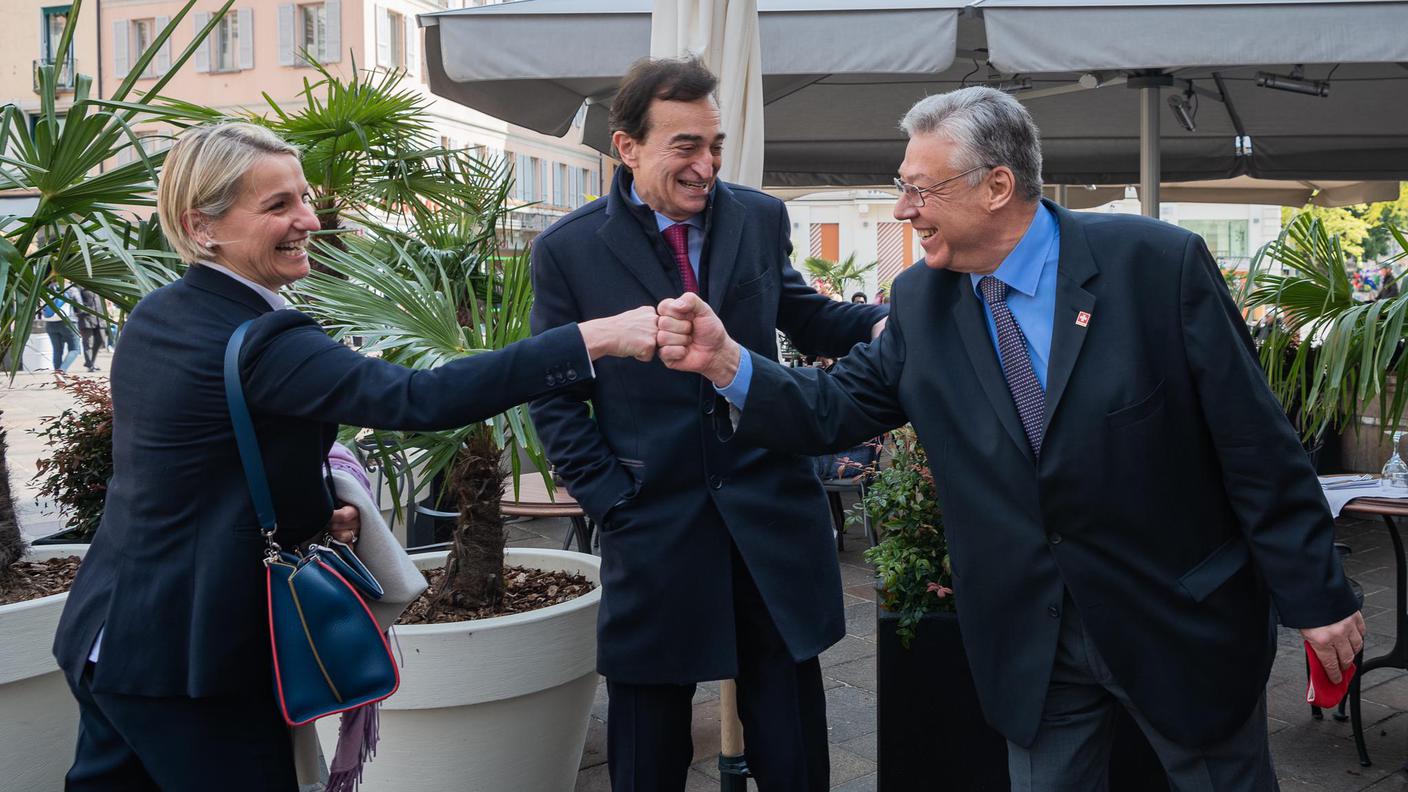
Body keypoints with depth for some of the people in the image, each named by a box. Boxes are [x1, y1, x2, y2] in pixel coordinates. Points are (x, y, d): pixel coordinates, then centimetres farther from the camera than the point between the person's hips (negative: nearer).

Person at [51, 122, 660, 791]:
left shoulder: (155, 316, 4)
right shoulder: (256, 344, -24)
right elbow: (422, 400, -34)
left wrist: (310, 515, 1)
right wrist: (597, 337, -37)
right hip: (184, 664, -9)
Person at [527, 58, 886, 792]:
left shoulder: (760, 217, 2)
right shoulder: (568, 249, -5)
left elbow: (806, 320, 13)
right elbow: (555, 397, -1)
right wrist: (611, 503, -8)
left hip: (772, 511, 2)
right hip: (654, 525, -2)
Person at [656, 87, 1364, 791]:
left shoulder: (1158, 263, -15)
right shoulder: (921, 301, -2)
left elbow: (1254, 442, -12)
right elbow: (837, 409, -2)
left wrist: (1317, 595, -8)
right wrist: (727, 362, -19)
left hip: (1182, 622, -2)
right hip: (1031, 639, 3)